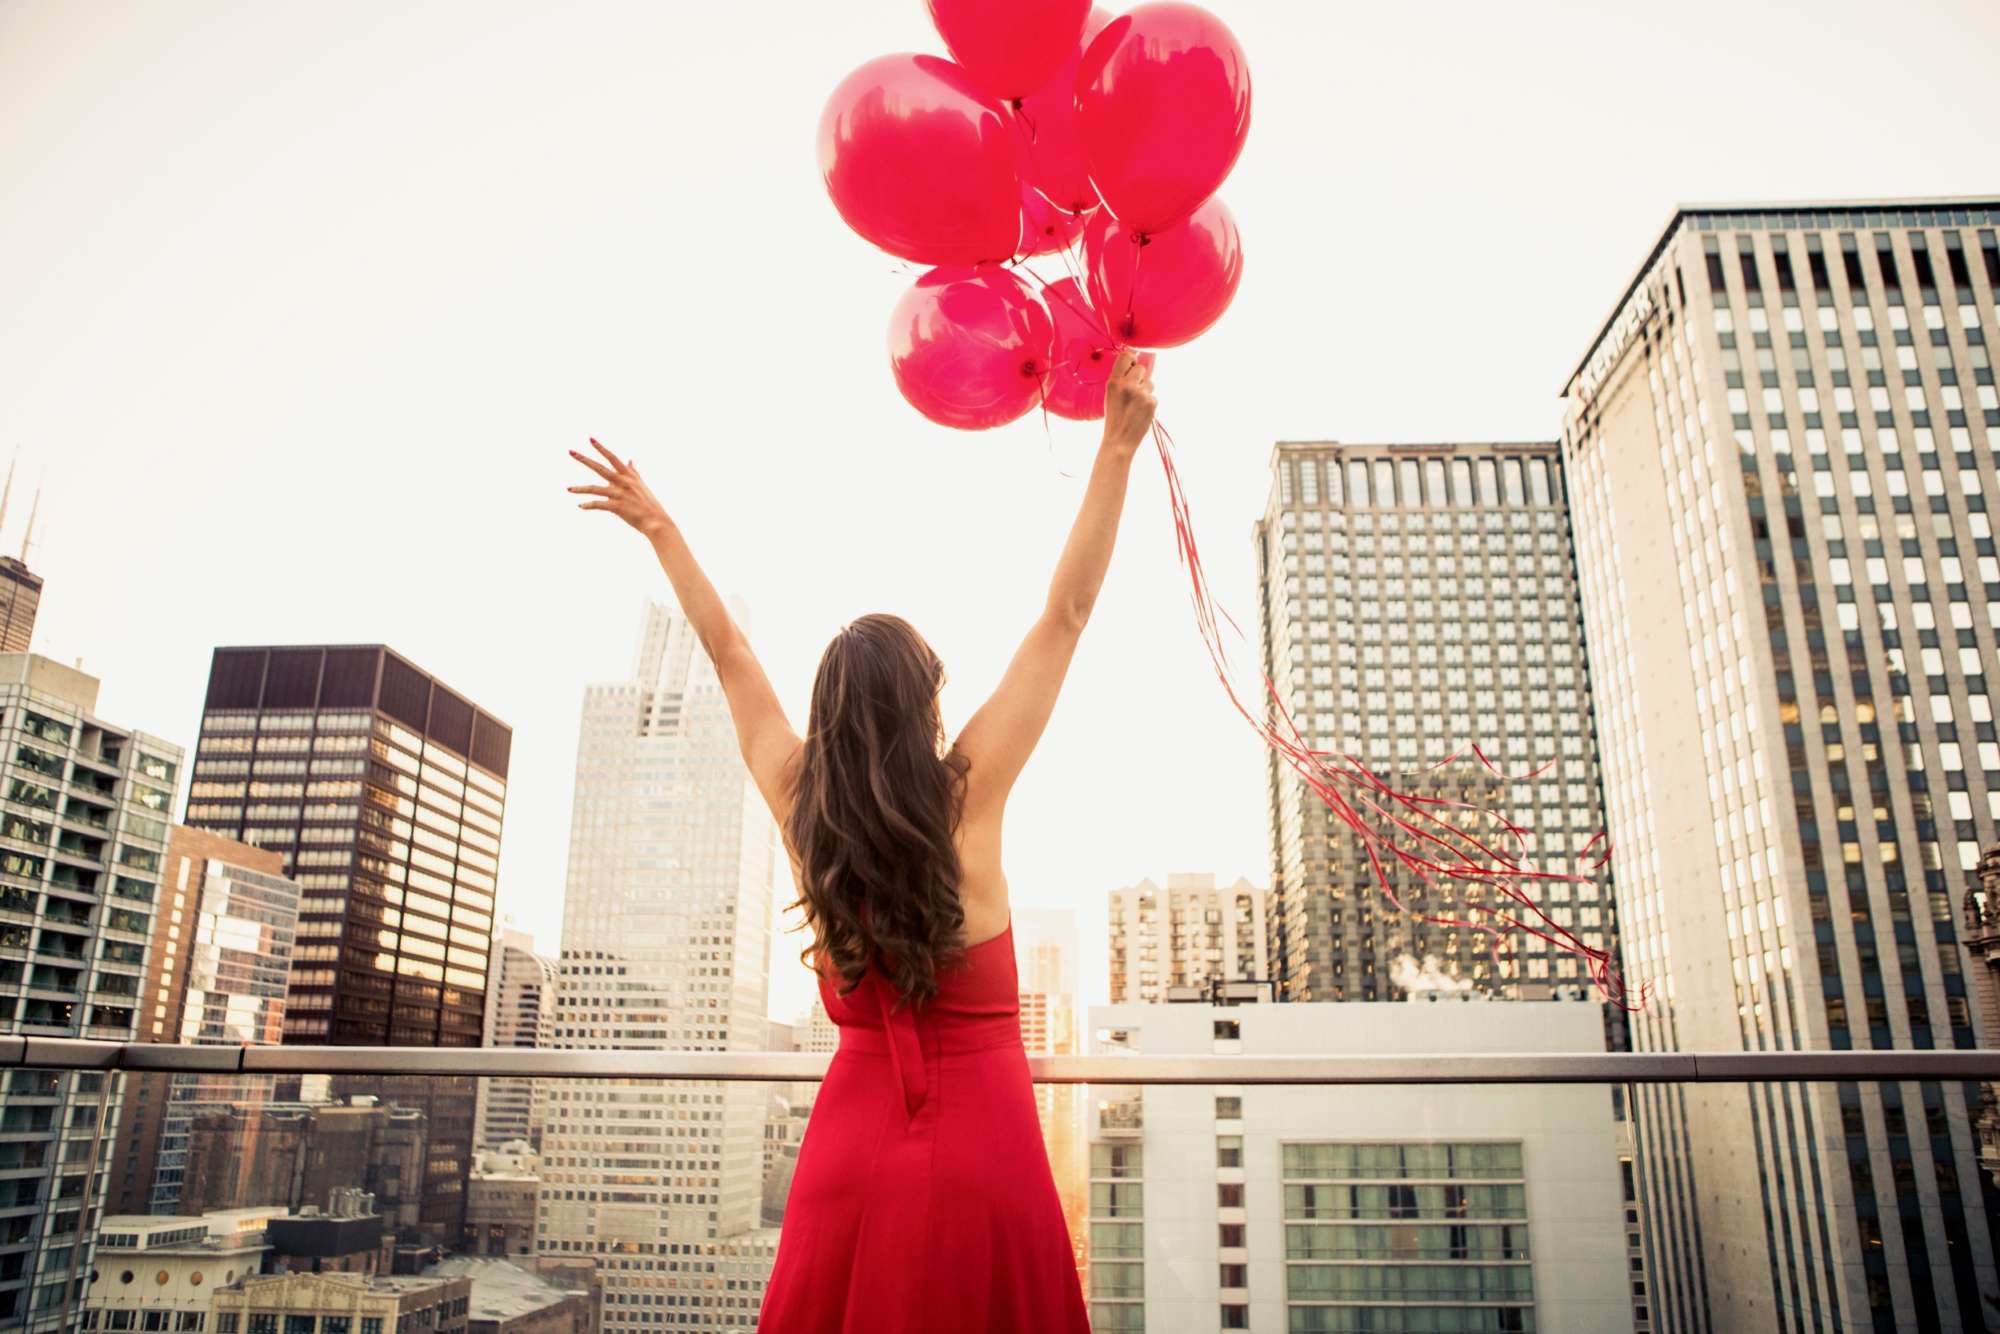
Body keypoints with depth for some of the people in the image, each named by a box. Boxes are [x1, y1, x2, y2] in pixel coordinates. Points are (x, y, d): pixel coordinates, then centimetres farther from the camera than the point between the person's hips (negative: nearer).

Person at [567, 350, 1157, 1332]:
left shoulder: (799, 805, -4)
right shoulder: (968, 793, -12)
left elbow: (729, 654, 9)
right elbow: (1064, 618, -9)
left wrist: (660, 531, 22)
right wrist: (1116, 450, -5)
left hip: (851, 1156, 3)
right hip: (981, 1160, -3)